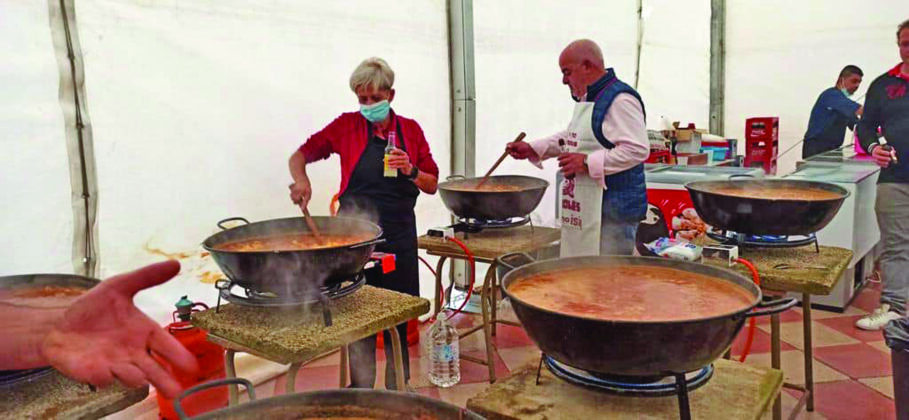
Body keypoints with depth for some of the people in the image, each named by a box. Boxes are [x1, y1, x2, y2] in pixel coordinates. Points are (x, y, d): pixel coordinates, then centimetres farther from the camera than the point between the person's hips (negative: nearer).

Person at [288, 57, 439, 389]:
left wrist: (411, 171, -12)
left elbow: (432, 185, 8)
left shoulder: (410, 129, 5)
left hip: (399, 235, 2)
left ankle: (398, 389, 25)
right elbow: (300, 155, 2)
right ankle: (361, 388, 22)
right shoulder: (347, 126, 1)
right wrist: (300, 180, -19)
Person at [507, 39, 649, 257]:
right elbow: (571, 137, 31)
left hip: (612, 207, -10)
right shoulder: (587, 100, 18)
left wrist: (587, 163, -24)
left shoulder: (620, 100, -15)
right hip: (584, 207, 10)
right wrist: (533, 149, 19)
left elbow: (637, 149, -24)